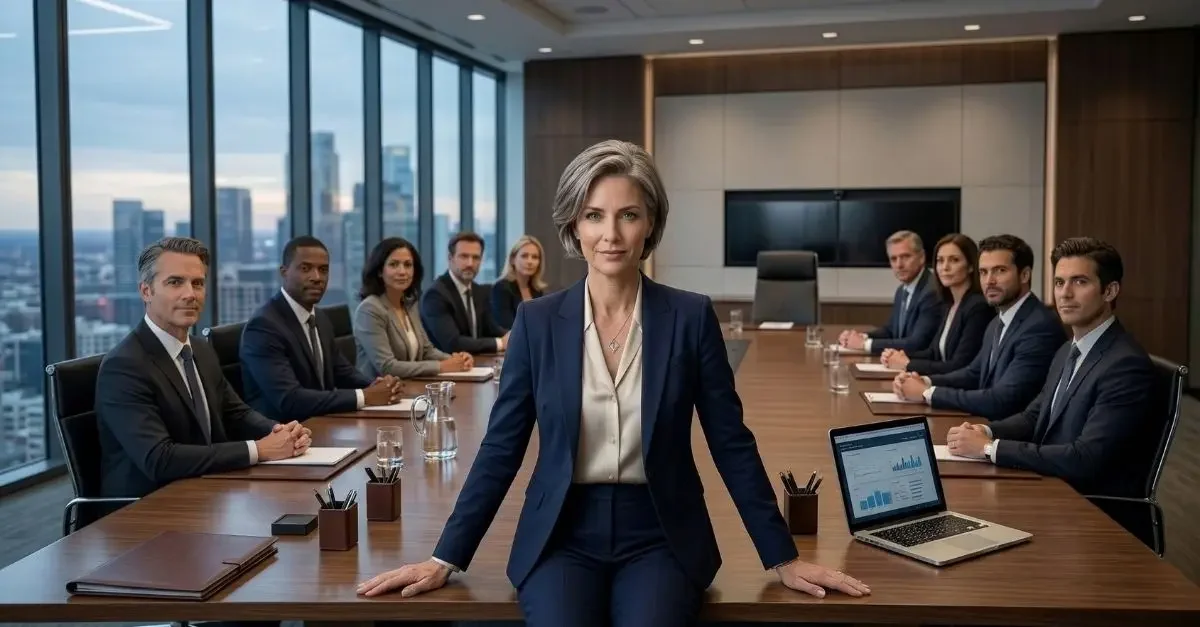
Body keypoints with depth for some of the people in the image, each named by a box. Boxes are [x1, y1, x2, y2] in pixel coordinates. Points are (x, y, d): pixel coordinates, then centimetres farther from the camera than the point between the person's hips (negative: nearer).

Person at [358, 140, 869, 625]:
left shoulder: (691, 316, -4)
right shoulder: (538, 320, -2)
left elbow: (732, 444, 1)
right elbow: (501, 448, 2)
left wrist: (783, 557, 3)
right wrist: (445, 558, 1)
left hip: (660, 538, 0)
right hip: (562, 537, 1)